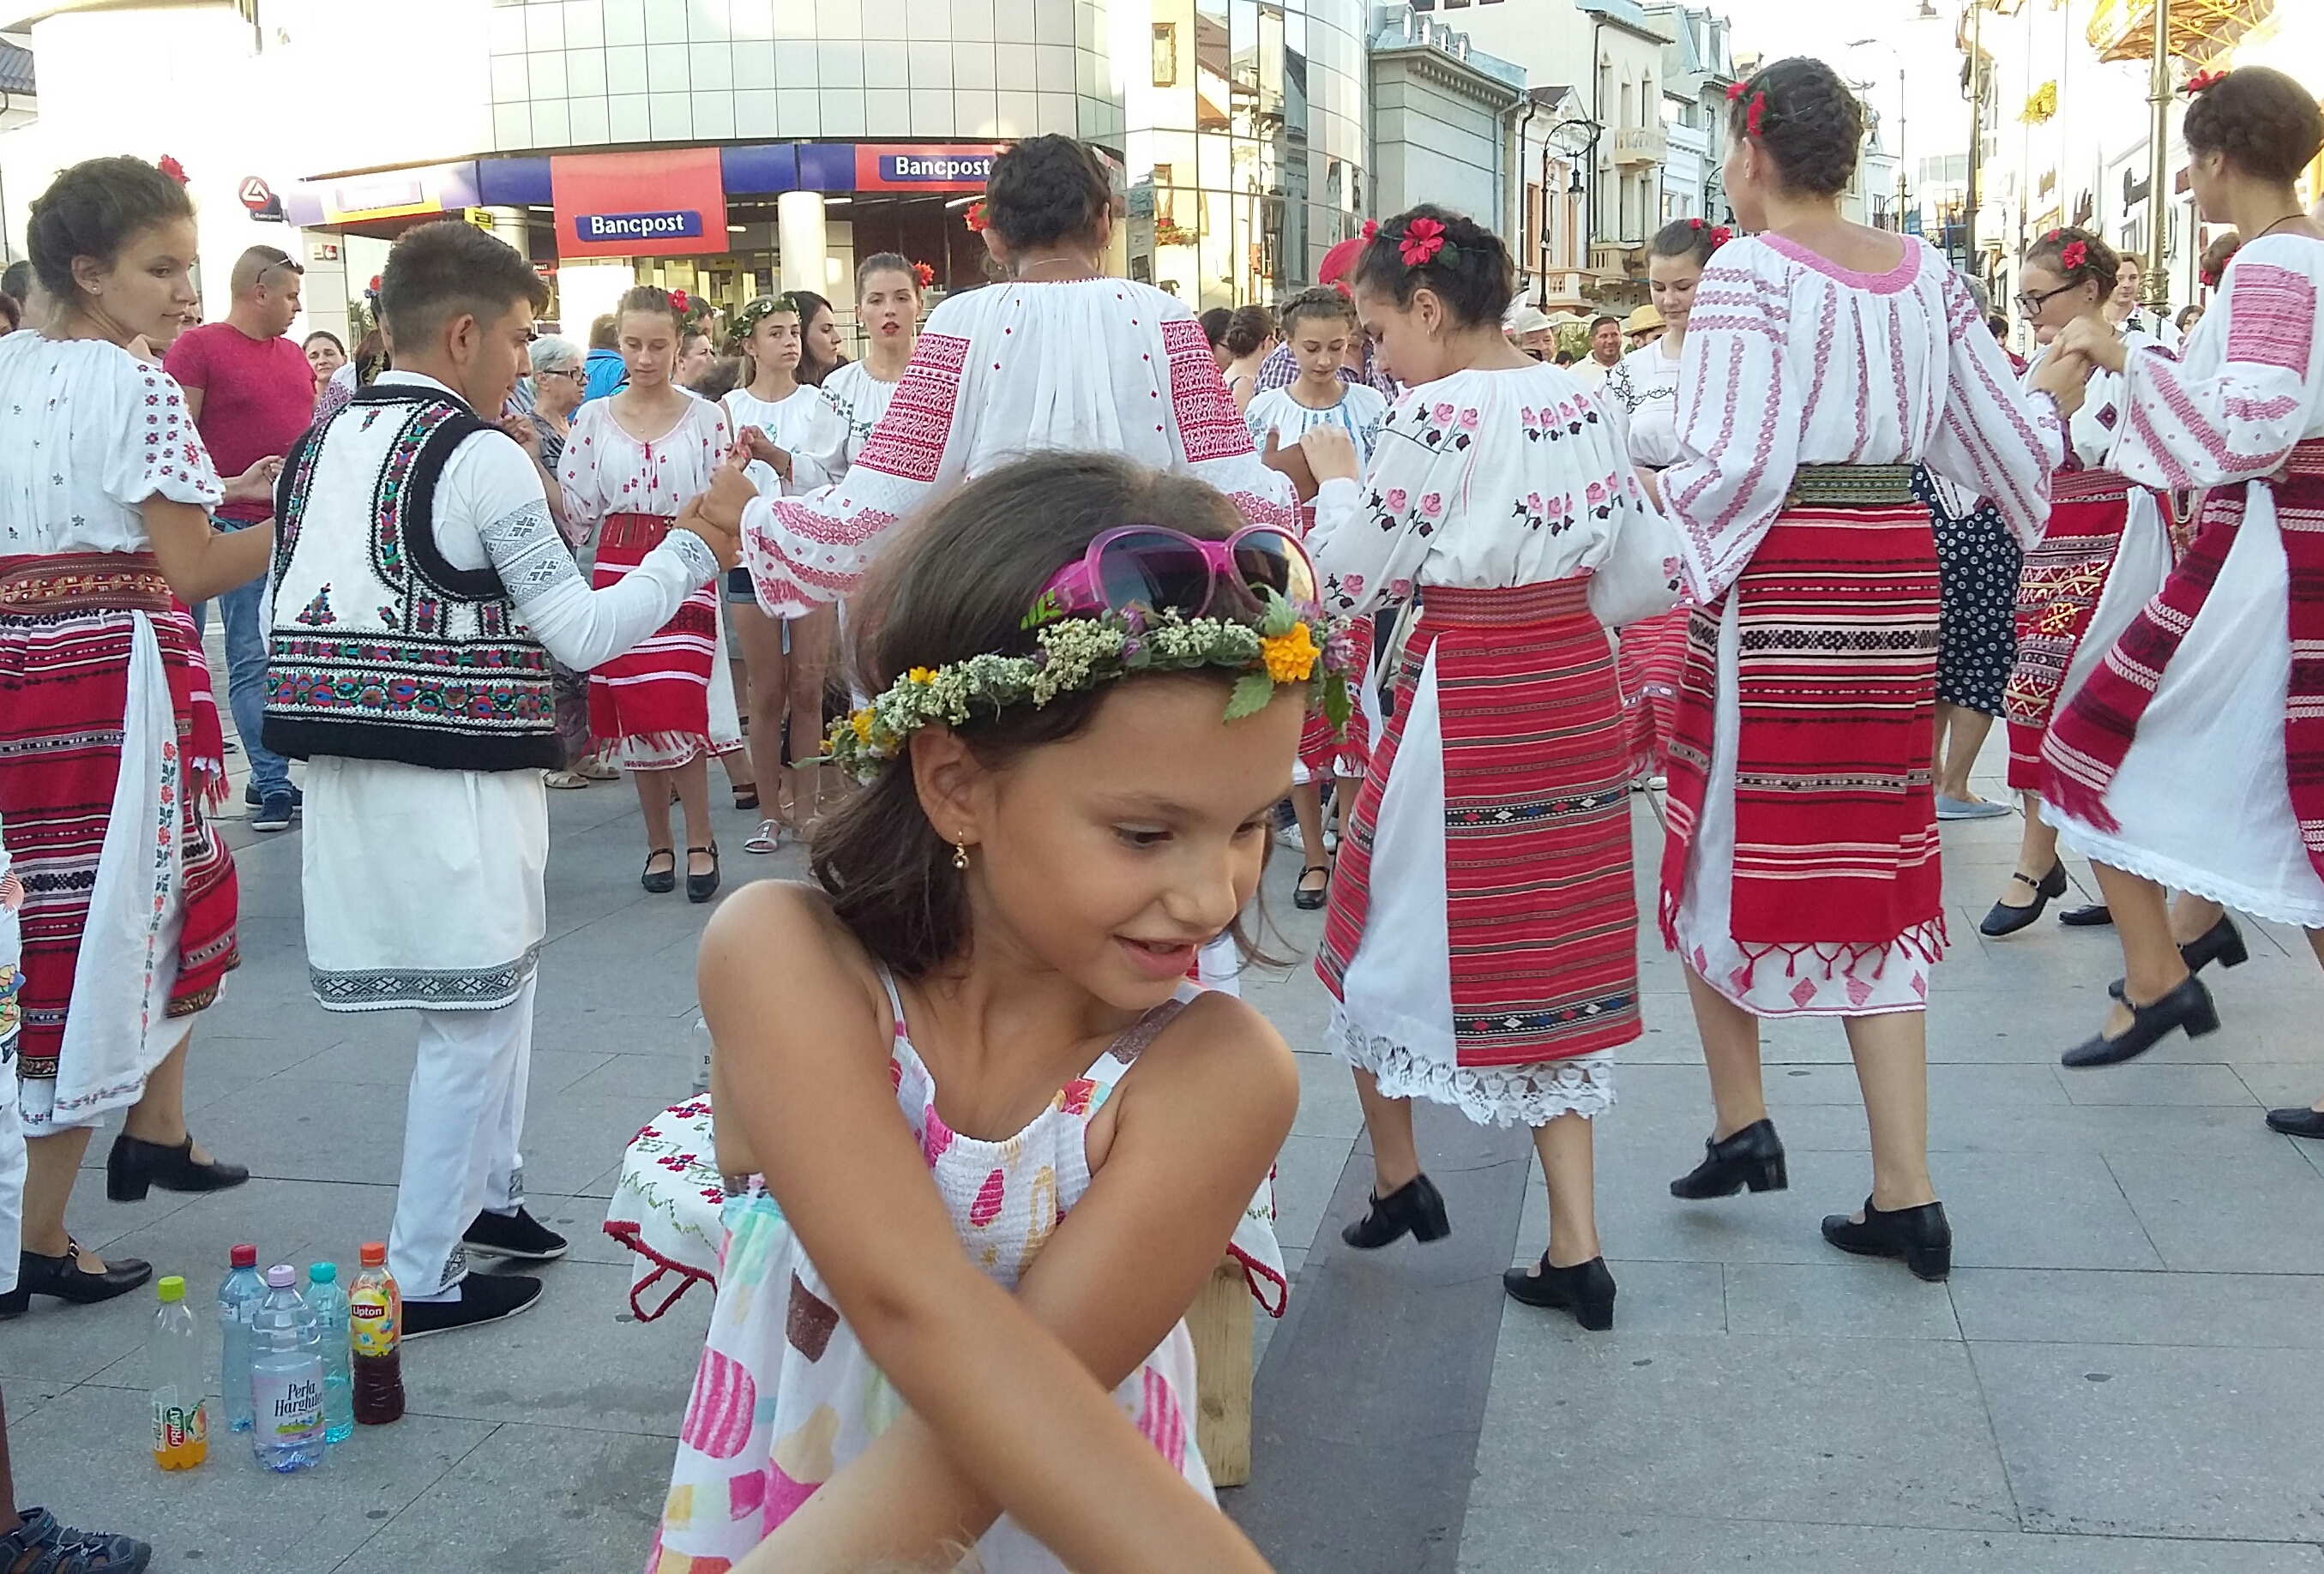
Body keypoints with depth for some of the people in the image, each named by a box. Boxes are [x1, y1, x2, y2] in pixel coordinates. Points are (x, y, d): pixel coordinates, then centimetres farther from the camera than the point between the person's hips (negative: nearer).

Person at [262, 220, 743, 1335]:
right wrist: (694, 544, -5)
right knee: (474, 1017, 3)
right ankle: (421, 1280, 9)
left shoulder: (321, 446, 11)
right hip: (454, 782, -8)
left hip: (341, 772, 8)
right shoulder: (482, 455, -12)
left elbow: (283, 612, 15)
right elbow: (583, 633, -13)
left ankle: (488, 1193, 34)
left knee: (494, 986, 22)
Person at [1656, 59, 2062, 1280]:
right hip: (1898, 583, 6)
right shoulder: (1924, 274, 9)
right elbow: (2014, 433, 15)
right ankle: (1906, 1195, 8)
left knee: (1729, 844, 13)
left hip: (1776, 587, -6)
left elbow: (1728, 463, -20)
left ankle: (1742, 1124, 18)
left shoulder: (1751, 272, -10)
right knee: (1873, 870, 9)